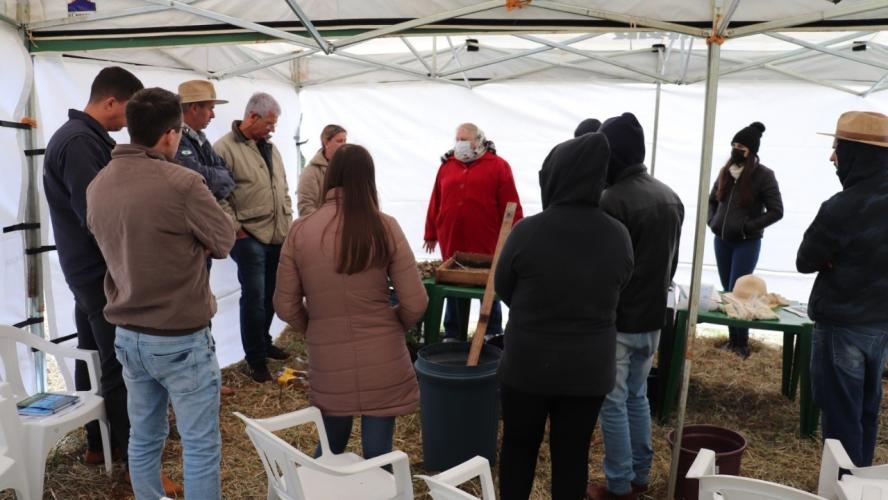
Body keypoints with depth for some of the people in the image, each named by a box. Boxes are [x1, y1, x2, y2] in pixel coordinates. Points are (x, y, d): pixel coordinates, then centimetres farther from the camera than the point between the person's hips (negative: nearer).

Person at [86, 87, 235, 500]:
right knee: (200, 445, 7)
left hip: (127, 334, 7)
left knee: (144, 437, 19)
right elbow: (224, 241, -7)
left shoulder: (97, 186, 1)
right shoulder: (181, 183, -21)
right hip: (180, 337, -7)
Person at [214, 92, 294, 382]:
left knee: (270, 294, 16)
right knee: (254, 298, -3)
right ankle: (255, 359, 10)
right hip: (250, 238, -7)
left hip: (278, 236, 7)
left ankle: (264, 342, 34)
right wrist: (237, 227, -13)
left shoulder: (270, 148, 15)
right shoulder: (225, 148, -10)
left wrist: (288, 219, 15)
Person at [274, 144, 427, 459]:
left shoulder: (300, 231, -6)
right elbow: (415, 304, -9)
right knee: (377, 455, 14)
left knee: (330, 451, 23)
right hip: (383, 364, -1)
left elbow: (285, 307, 0)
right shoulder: (384, 227, -10)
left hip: (328, 365, 2)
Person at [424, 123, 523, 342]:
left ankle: (493, 335, 24)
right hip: (452, 243, 3)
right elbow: (435, 203, 10)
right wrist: (431, 233, 10)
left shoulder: (498, 166, -3)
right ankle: (452, 336, 23)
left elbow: (510, 206, -6)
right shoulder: (447, 166, 9)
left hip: (486, 244, -3)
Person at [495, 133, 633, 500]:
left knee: (519, 446, 18)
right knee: (573, 453, 15)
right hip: (590, 367, 2)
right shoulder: (618, 236, -10)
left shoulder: (527, 231, -18)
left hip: (527, 363, -2)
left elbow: (503, 289, -2)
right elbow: (615, 293, 6)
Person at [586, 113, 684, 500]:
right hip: (653, 317, 8)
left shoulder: (613, 200, -21)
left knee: (613, 403, 5)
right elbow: (672, 261, 14)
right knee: (638, 396, 20)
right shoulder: (670, 197, 6)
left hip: (617, 320, -8)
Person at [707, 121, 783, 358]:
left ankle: (742, 345, 6)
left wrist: (748, 227, -15)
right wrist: (712, 221, 4)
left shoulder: (763, 175, -10)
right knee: (727, 292, 12)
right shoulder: (726, 171, 6)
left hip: (747, 243, -6)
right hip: (722, 240, 6)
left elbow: (776, 211, -10)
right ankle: (732, 339, 23)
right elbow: (712, 200, 20)